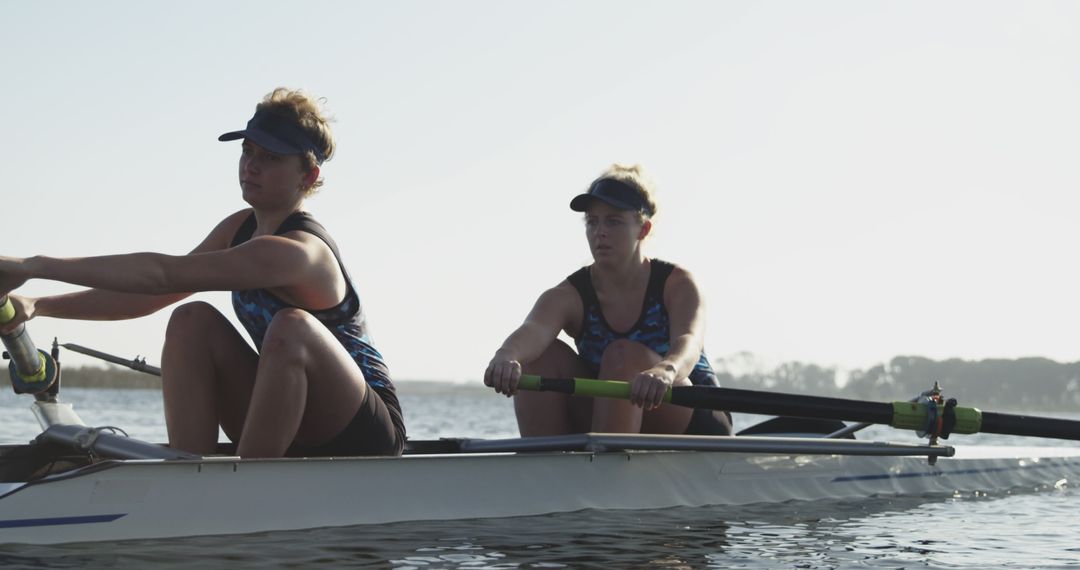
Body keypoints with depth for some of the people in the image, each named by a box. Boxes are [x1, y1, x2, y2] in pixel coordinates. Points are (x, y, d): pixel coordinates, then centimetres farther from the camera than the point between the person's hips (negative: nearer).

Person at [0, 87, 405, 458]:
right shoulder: (240, 229, 6)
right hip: (291, 439, 8)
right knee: (193, 321, -7)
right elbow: (150, 295, 6)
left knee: (292, 326, -33)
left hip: (366, 440, -8)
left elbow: (163, 274, -32)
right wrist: (37, 306, -7)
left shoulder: (296, 251, -23)